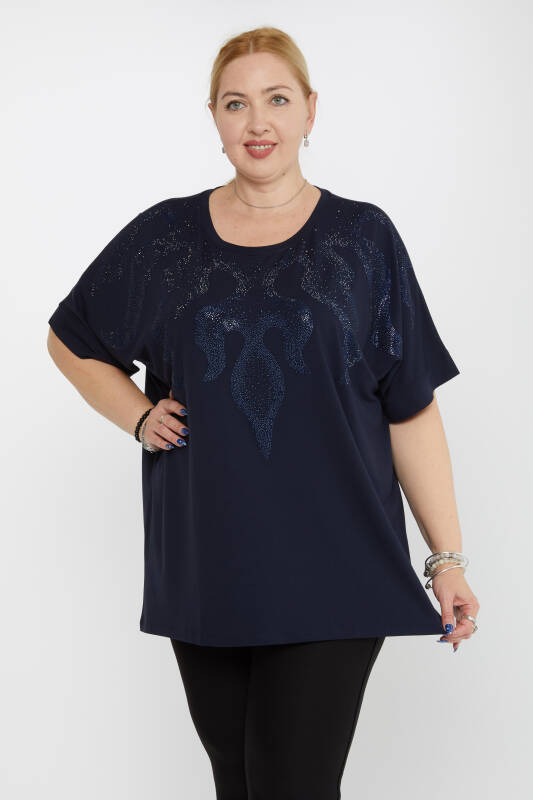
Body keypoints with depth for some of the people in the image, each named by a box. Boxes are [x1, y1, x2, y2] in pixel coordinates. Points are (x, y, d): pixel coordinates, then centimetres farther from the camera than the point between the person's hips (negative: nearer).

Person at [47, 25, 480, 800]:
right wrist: (139, 418, 4)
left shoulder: (363, 240, 2)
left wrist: (448, 557, -3)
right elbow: (72, 341, 20)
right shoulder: (164, 237, 6)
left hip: (329, 574, -2)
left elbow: (413, 411, 1)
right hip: (204, 574, 2)